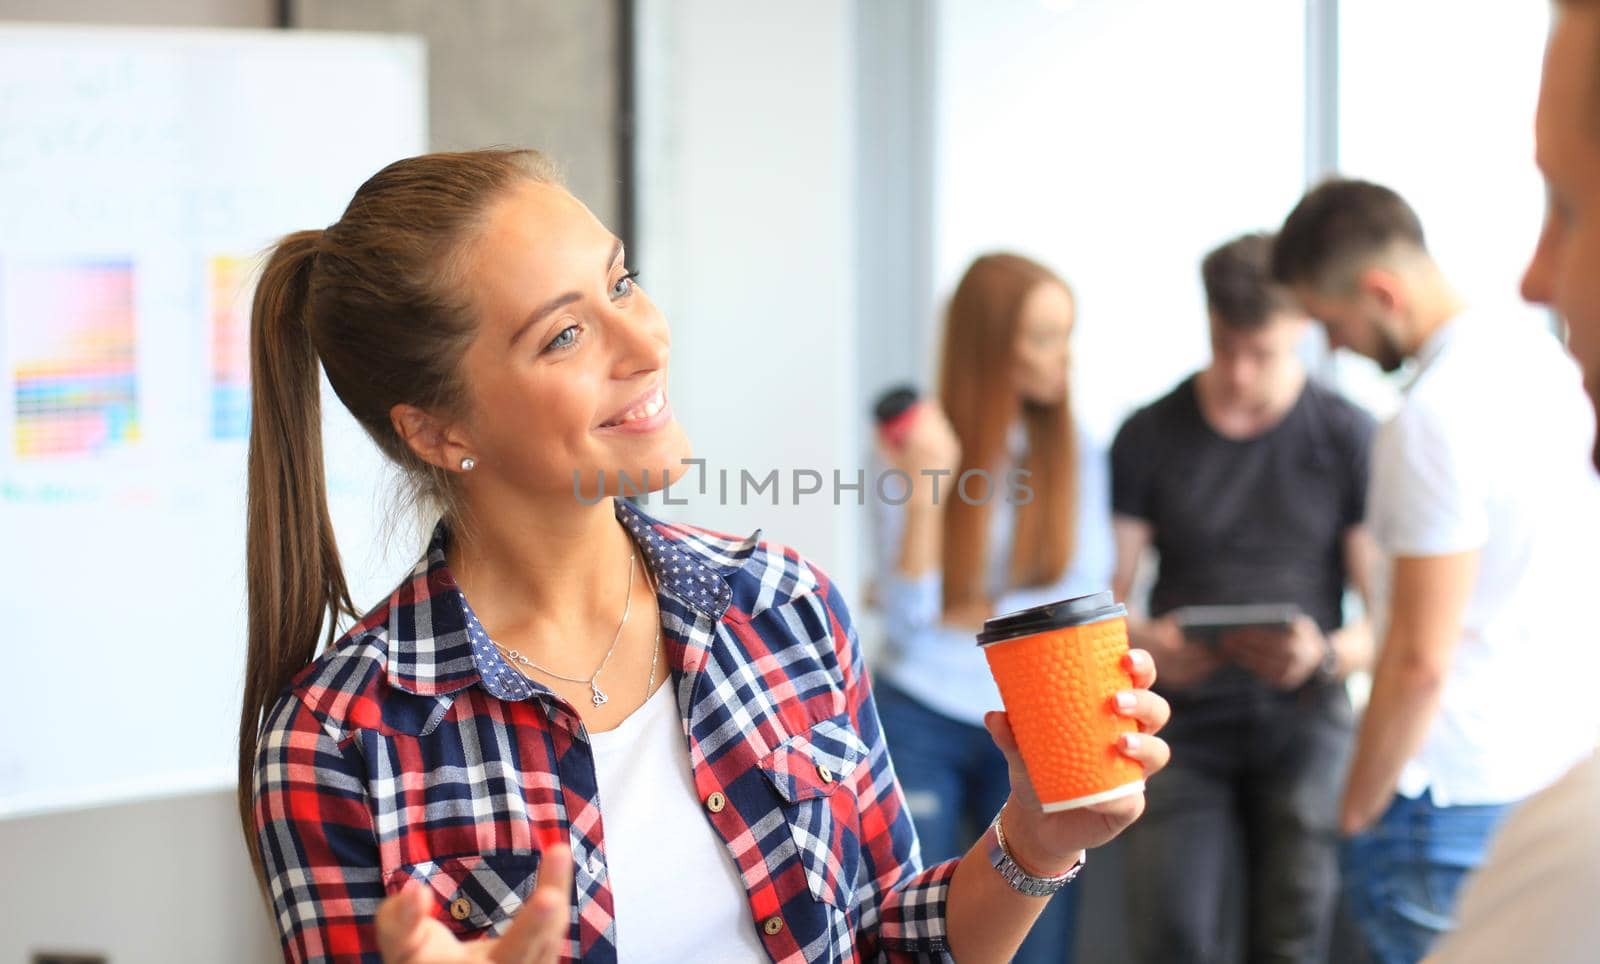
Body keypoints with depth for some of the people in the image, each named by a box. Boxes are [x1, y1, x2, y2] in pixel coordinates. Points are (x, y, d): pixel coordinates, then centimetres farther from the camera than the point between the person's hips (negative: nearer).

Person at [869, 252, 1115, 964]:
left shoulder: (1073, 453, 3)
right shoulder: (918, 445, -4)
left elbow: (1085, 595, -5)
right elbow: (904, 618, -11)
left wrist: (959, 615, -10)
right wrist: (926, 488, -21)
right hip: (921, 723, -2)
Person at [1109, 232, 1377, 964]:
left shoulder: (1348, 437, 0)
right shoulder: (1150, 436, 3)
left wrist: (1328, 655, -22)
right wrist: (1143, 643, -18)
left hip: (1302, 720, 0)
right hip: (1182, 723, 1)